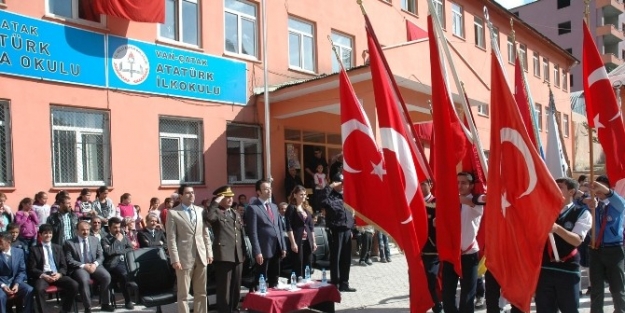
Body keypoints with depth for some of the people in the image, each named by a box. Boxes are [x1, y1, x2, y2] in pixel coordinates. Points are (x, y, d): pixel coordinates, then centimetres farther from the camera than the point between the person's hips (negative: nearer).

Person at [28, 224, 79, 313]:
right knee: (39, 289, -37)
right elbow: (32, 269, 1)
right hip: (42, 276, -3)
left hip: (57, 275, 3)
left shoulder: (58, 248, 18)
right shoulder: (34, 249, 8)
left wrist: (59, 274, -9)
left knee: (74, 285, -23)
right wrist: (43, 275, -17)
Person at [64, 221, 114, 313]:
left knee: (107, 276, -25)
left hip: (94, 265, 3)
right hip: (79, 268, -3)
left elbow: (101, 256, 10)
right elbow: (69, 260, -4)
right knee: (84, 280, -35)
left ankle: (105, 304, -10)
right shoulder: (69, 243, 2)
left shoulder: (95, 240, 13)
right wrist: (83, 266, -16)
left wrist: (95, 264, -11)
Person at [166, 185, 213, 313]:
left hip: (201, 256, 5)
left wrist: (209, 252, 8)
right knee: (183, 293, 4)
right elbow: (171, 238, -8)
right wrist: (175, 259, -13)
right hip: (184, 258, -5)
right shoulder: (173, 213, -4)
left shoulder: (200, 210, 11)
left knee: (201, 292, 12)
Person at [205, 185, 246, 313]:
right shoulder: (216, 212, -5)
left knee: (236, 286, 15)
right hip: (224, 254, -7)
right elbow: (208, 217, -30)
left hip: (238, 255, 7)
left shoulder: (236, 213, 19)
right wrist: (215, 202, -21)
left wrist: (244, 251, 16)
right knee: (224, 287, -1)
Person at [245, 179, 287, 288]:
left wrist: (283, 247, 12)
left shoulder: (274, 206, 16)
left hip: (276, 248, 7)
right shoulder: (253, 208, -8)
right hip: (264, 250, -7)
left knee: (274, 279, 14)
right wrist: (257, 252, -16)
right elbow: (252, 232, -12)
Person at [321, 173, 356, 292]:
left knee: (346, 258, 9)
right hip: (336, 230, -6)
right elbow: (323, 202, -26)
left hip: (346, 230, 6)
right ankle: (335, 284, 5)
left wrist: (351, 228, 15)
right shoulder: (331, 196, -5)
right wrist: (328, 188, -23)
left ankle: (344, 284, 18)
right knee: (335, 258, -2)